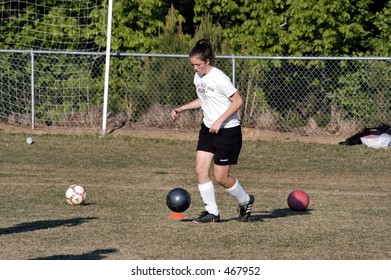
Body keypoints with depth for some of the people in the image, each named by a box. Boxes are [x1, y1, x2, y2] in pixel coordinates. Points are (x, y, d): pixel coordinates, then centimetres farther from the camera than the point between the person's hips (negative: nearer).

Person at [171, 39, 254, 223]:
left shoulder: (219, 78, -20)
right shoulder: (198, 78, 6)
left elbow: (238, 101, -18)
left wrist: (220, 121, -21)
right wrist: (182, 108, 11)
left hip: (228, 131, -8)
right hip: (208, 129, 8)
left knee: (221, 177, -4)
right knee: (201, 169, -3)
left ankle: (245, 201, 22)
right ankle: (212, 212, 5)